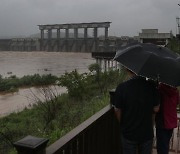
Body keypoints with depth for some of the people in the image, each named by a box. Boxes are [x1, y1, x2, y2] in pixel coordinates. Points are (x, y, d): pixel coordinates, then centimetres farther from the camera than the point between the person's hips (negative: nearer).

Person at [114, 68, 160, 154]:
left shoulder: (121, 87, -20)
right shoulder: (151, 87, -14)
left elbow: (117, 110, -11)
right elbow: (156, 109, -5)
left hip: (128, 133, -1)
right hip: (147, 132, 1)